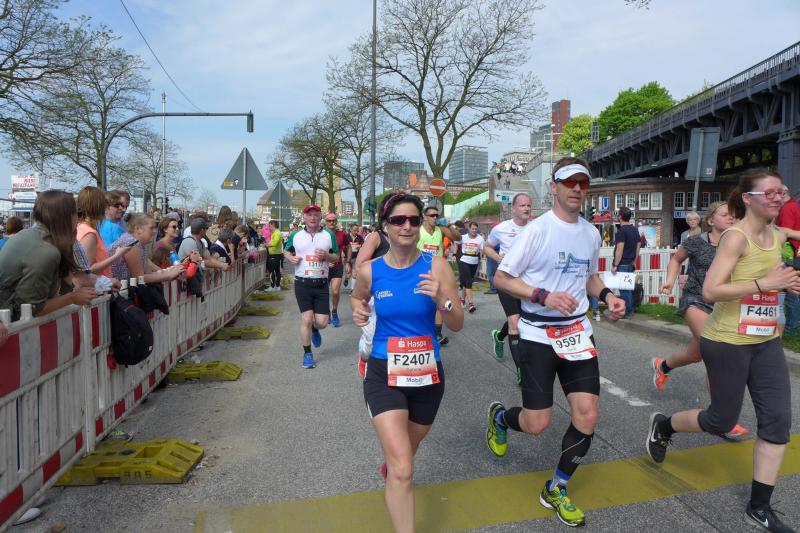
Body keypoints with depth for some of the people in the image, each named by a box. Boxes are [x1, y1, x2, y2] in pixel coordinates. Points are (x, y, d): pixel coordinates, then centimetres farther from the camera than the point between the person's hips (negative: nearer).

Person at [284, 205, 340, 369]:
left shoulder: (329, 235, 5)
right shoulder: (295, 235, 5)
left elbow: (336, 258, 9)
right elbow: (286, 251, 18)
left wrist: (326, 255, -13)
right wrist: (290, 257, -5)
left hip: (321, 284, 1)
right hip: (302, 283, -1)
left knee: (322, 322, 1)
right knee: (306, 319, -6)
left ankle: (314, 329, 40)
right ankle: (307, 354, 13)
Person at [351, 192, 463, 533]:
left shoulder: (436, 266, -10)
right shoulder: (370, 271, -8)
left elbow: (457, 325, -10)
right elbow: (357, 297, 15)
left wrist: (441, 300, -29)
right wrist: (358, 311, -7)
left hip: (428, 373, 2)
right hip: (384, 375, -2)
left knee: (407, 450, 28)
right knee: (403, 472, -14)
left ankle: (388, 466, 64)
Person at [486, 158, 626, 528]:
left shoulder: (591, 233, 7)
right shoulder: (537, 229, -12)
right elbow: (501, 279, -11)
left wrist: (607, 296, 1)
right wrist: (543, 295, -24)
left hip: (577, 333, 5)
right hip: (537, 335, -5)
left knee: (587, 416, -1)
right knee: (536, 424, -1)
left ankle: (556, 490, 22)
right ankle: (499, 416, 35)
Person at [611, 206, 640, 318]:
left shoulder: (621, 231, -17)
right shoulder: (635, 230, 10)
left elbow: (620, 249, -21)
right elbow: (638, 247, 15)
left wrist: (615, 265, -18)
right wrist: (634, 261, 22)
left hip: (622, 264, -9)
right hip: (630, 264, 9)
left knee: (623, 289, -2)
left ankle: (627, 313, 3)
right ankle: (630, 310, 24)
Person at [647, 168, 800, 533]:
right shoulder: (735, 237, -16)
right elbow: (710, 291, -24)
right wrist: (765, 283, -27)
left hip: (766, 342, 8)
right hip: (728, 342, -7)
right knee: (723, 420, 5)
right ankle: (663, 425, 34)